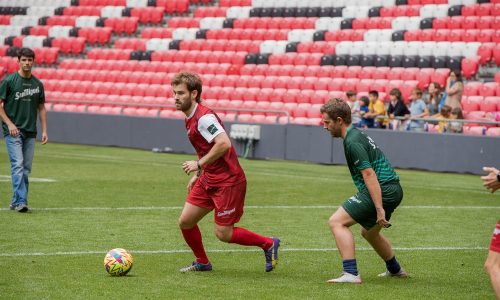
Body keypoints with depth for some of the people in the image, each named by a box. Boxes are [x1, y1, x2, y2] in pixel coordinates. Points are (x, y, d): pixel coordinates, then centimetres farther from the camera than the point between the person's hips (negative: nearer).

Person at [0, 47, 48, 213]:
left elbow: (41, 108, 15)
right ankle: (20, 201, -19)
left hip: (30, 132, 5)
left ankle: (16, 201, 13)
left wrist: (44, 130, 8)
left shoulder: (38, 84, 9)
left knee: (26, 168, 5)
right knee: (17, 165, -15)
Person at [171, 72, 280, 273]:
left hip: (228, 181, -9)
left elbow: (224, 144, -32)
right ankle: (202, 262, 24)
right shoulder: (190, 119, 11)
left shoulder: (204, 117, -20)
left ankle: (268, 244, 14)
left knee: (223, 233, -5)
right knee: (185, 221, 5)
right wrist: (198, 175, 19)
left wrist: (199, 164, -25)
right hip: (208, 179, 9)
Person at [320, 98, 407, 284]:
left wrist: (379, 209, -27)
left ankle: (351, 273, -20)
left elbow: (369, 174, -23)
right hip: (392, 190, 10)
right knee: (369, 232, 32)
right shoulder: (357, 134, 17)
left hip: (382, 190, -10)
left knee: (336, 222, -12)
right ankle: (395, 270, 48)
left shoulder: (352, 142, -15)